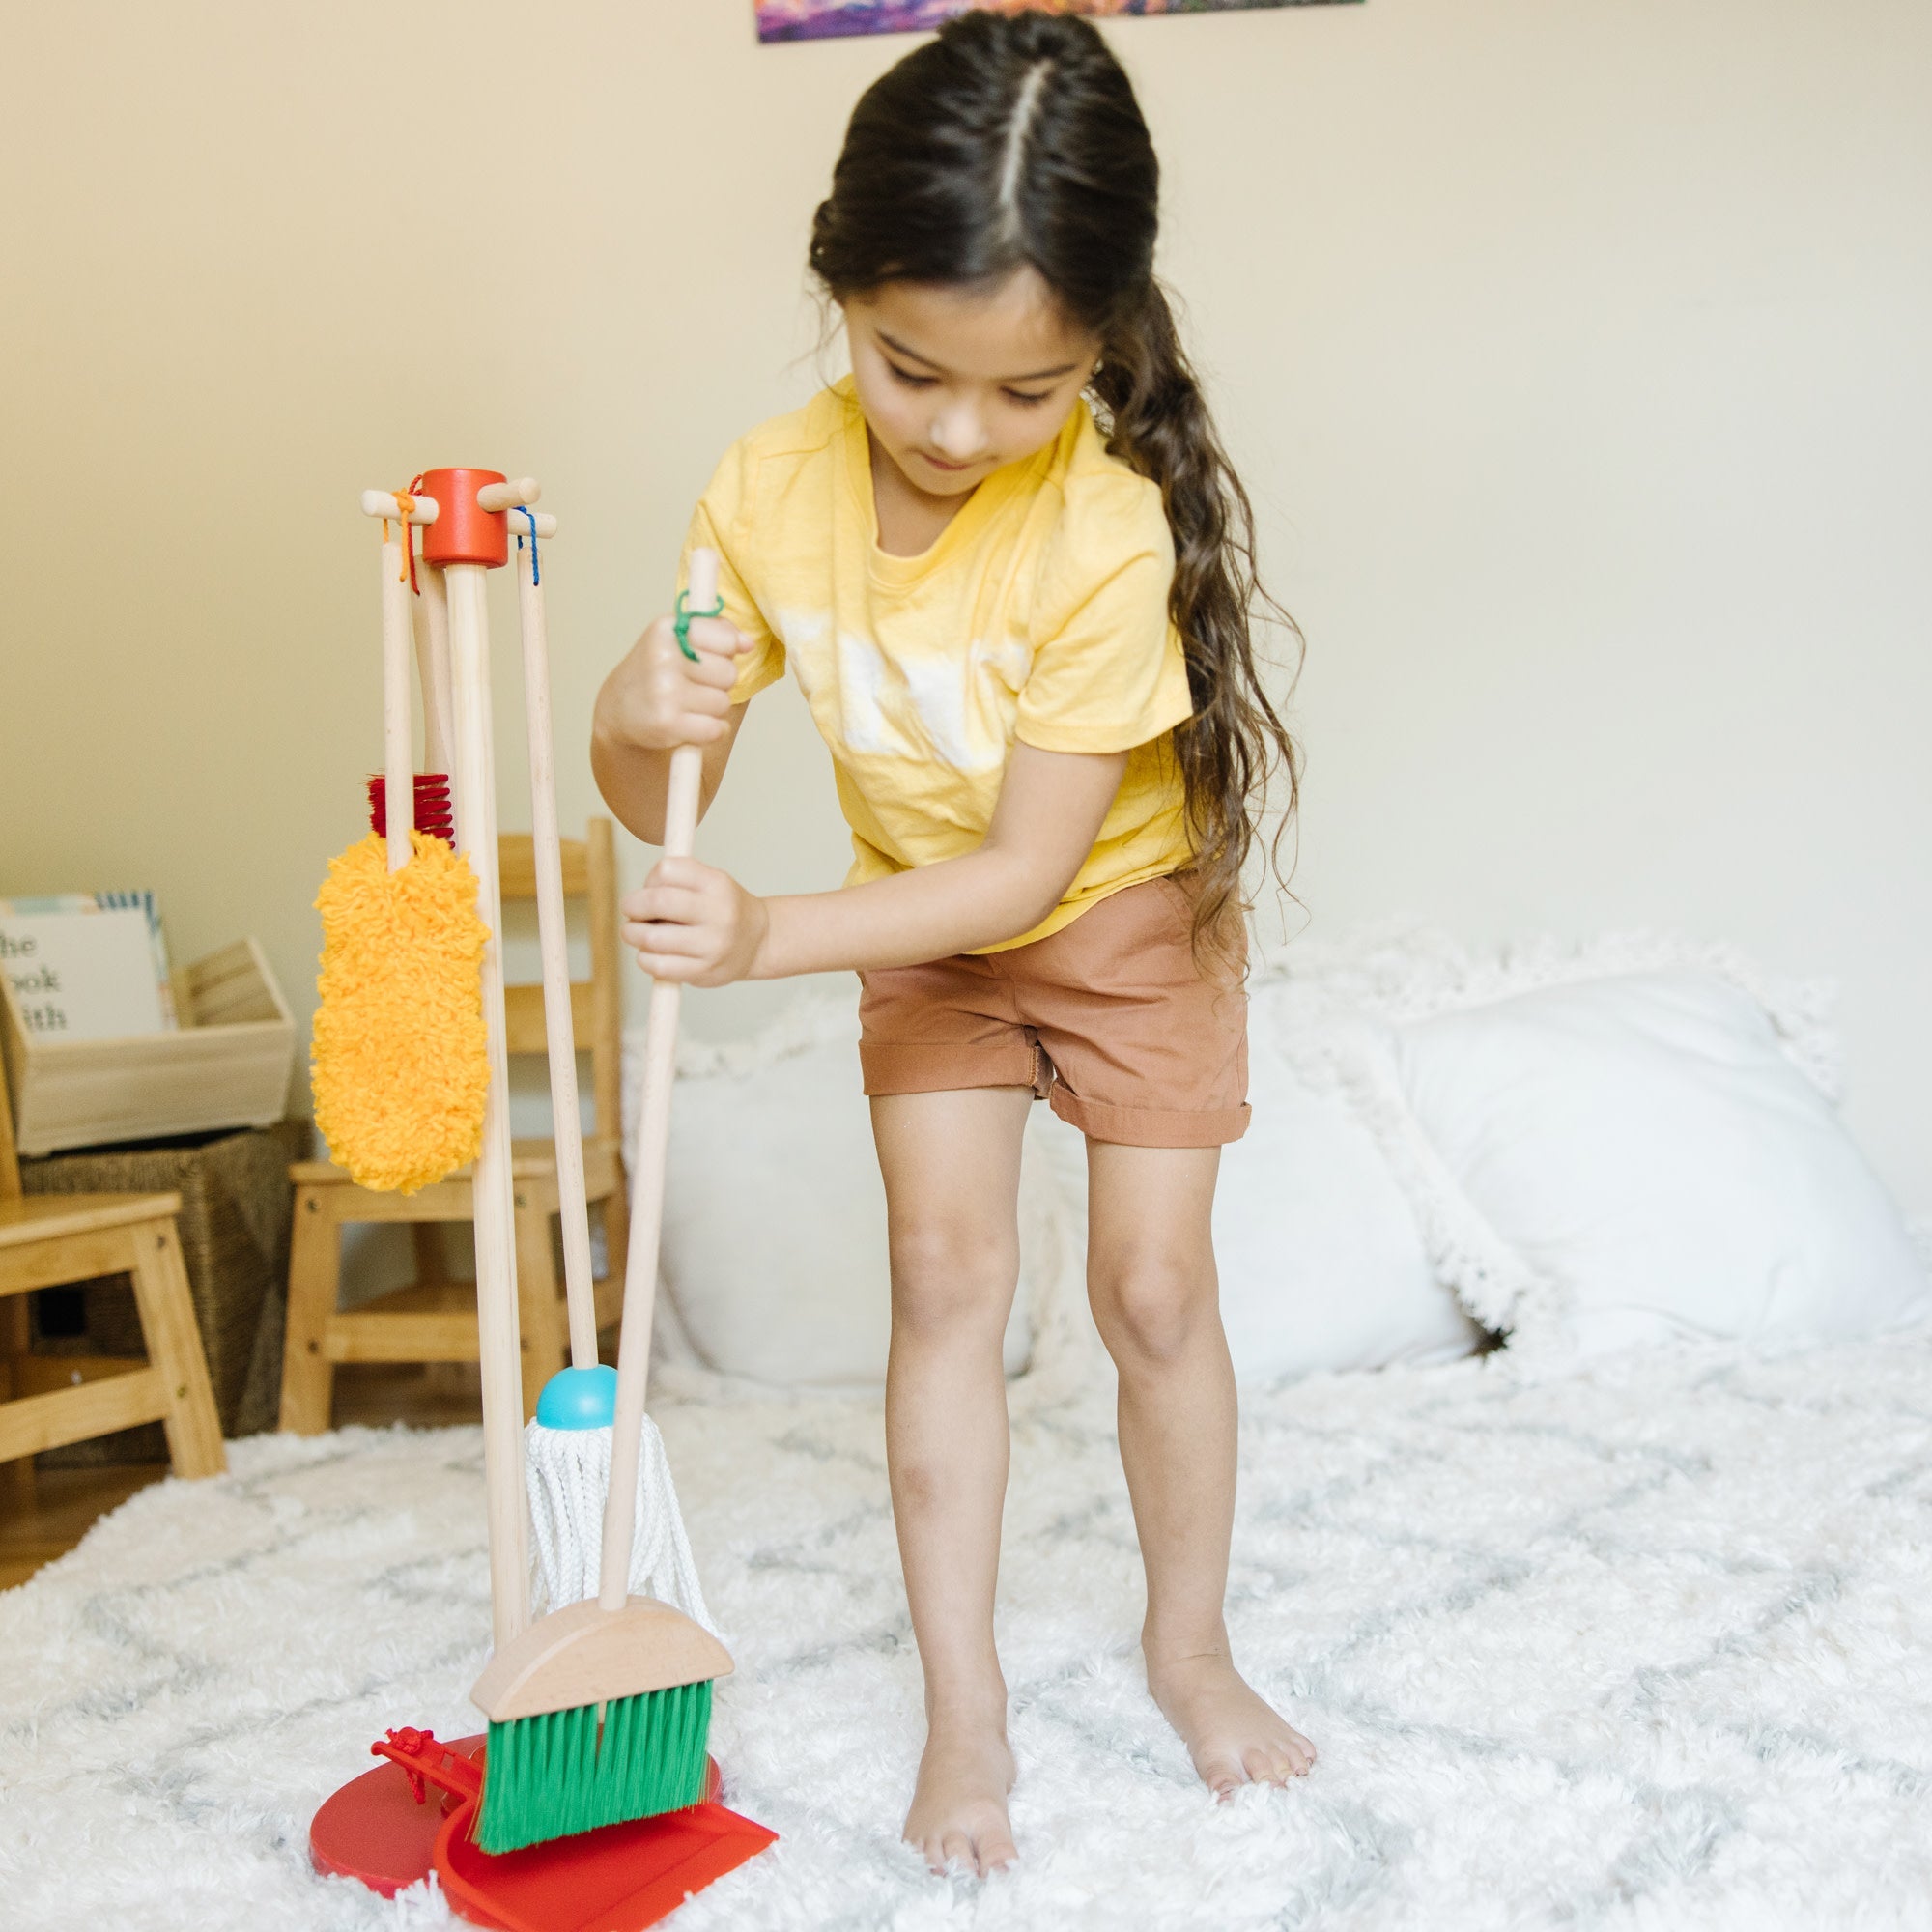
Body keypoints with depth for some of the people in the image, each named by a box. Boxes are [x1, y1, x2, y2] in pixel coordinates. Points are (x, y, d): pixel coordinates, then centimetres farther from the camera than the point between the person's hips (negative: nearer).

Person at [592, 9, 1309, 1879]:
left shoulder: (1107, 535, -33)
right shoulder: (770, 492, -20)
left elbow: (1029, 869, -30)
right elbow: (658, 801, -15)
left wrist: (769, 937, -38)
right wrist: (639, 721, -38)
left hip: (1128, 914, -3)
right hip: (924, 931, 3)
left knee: (1153, 1286, 0)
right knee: (946, 1271, -2)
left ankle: (1186, 1643, 25)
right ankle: (963, 1701, 11)